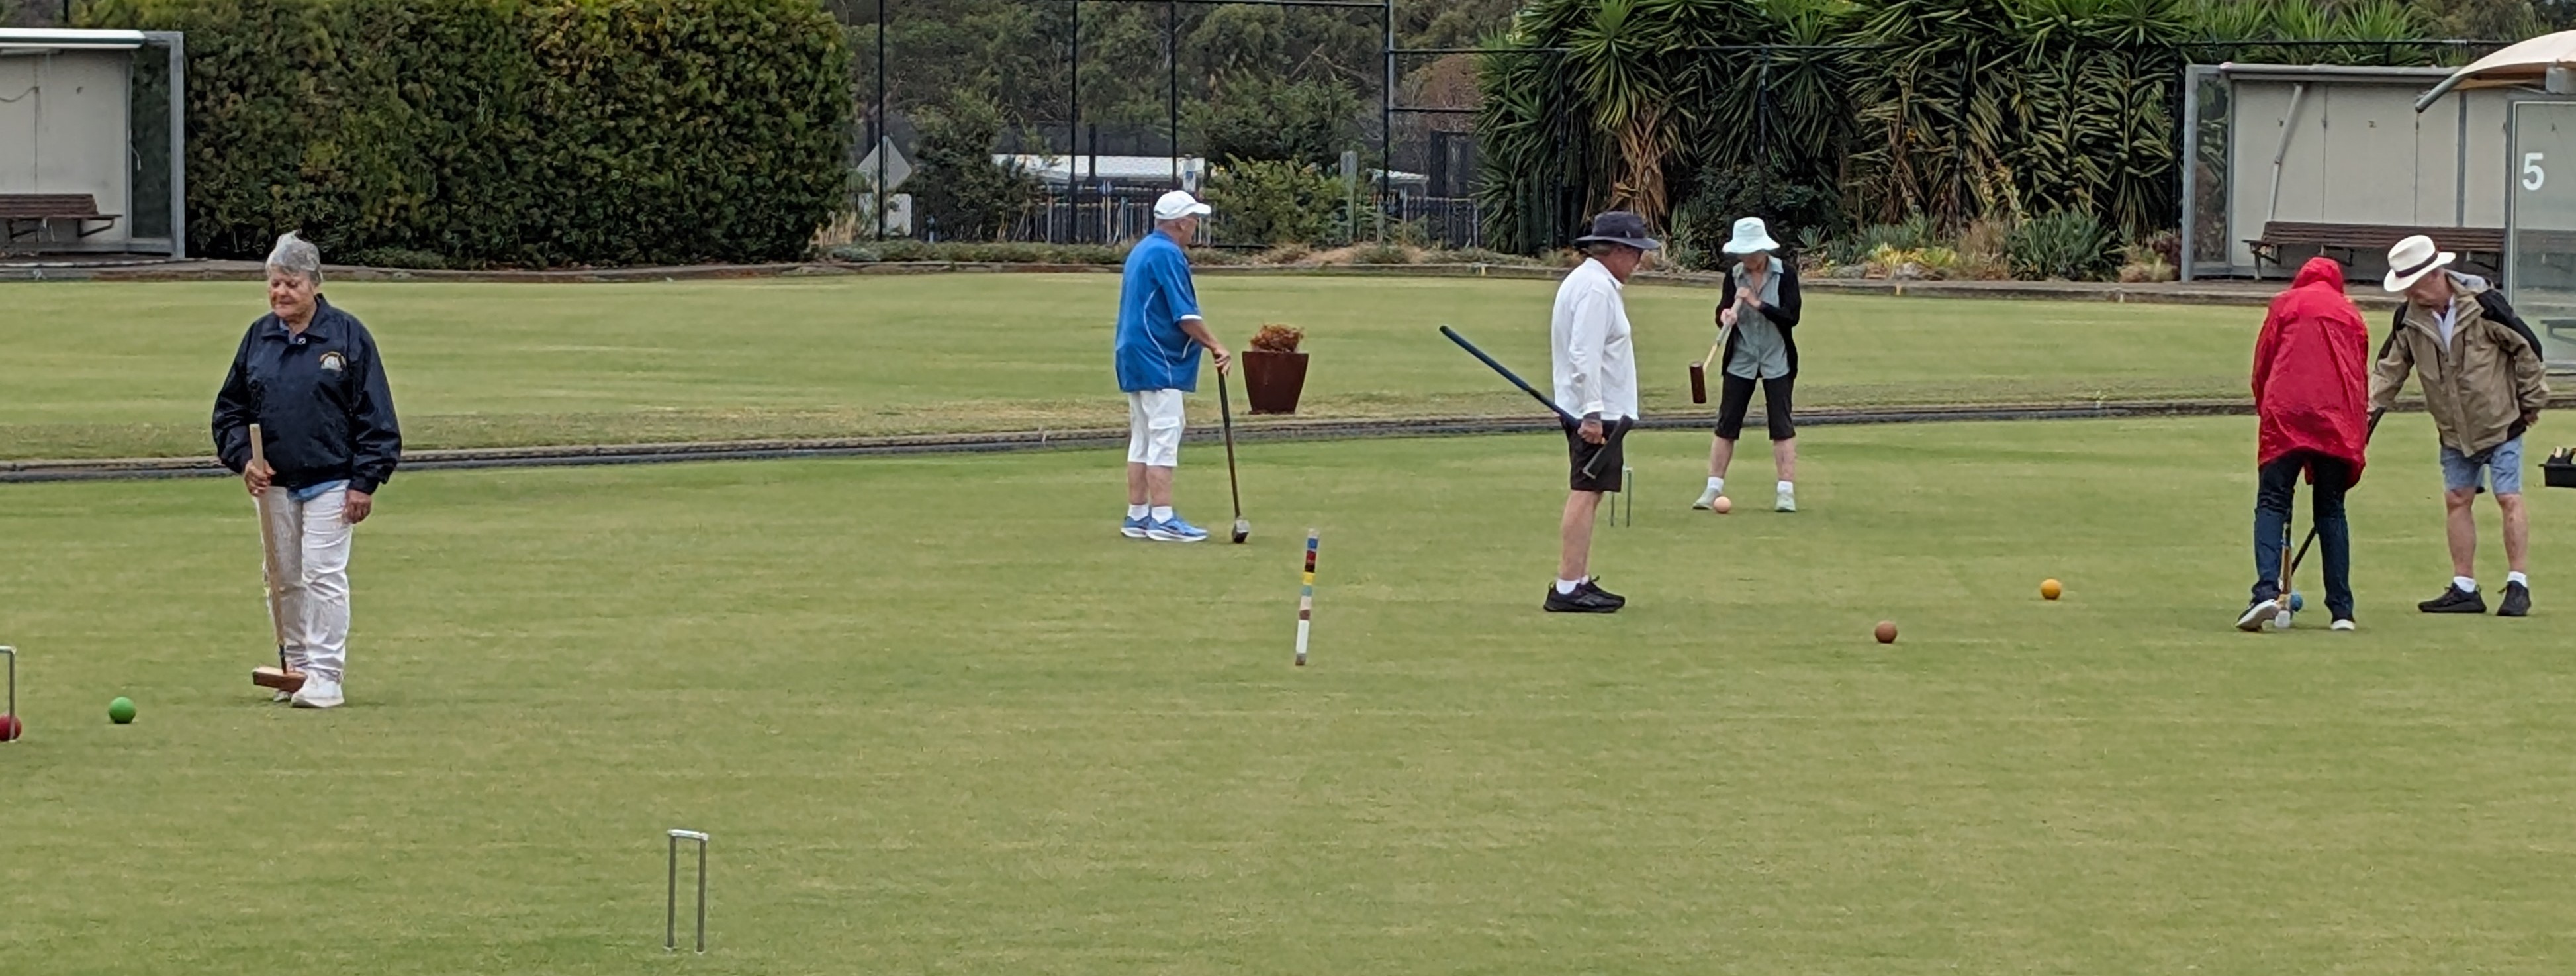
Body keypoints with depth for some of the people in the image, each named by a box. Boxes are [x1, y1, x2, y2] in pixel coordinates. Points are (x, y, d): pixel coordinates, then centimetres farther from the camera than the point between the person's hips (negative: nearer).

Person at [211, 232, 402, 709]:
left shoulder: (348, 336, -5)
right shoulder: (258, 338, 8)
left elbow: (375, 415, -4)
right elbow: (230, 407, 15)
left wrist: (365, 481, -9)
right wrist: (242, 458, -1)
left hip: (331, 481, -5)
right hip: (273, 482, 5)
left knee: (323, 575, -9)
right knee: (284, 580, 9)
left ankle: (326, 676, -5)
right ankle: (296, 666, 19)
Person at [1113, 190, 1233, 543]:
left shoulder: (1142, 250, 16)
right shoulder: (1167, 255, -15)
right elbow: (1185, 315, -17)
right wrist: (1215, 347, -9)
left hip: (1135, 356, 10)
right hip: (1158, 362, -10)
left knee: (1142, 439, 11)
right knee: (1164, 435, -9)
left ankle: (1137, 516, 11)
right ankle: (1162, 519, -11)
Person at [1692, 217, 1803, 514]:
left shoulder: (1785, 272, -9)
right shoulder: (1734, 276, 0)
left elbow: (1791, 316, -14)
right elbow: (1724, 312, -2)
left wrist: (1757, 303, -23)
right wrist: (1725, 316, -26)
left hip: (1777, 359, -3)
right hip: (1741, 359, 3)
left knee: (1781, 424, -4)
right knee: (1726, 424, 1)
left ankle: (1787, 491, -2)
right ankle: (1713, 489, 5)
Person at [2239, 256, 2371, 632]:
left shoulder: (2286, 304, 14)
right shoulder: (2351, 314, 21)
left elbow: (2261, 366, 11)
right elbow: (2361, 378, 20)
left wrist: (2266, 413, 23)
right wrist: (2357, 441, 23)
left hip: (2286, 416, -2)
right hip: (2339, 420, 2)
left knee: (2272, 504, -3)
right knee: (2331, 510, 11)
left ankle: (2267, 590, -24)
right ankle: (2342, 610, 6)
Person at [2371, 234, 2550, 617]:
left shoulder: (2483, 305, -20)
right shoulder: (2409, 318, -6)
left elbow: (2526, 346, -10)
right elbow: (2391, 366, 4)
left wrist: (2532, 400, -4)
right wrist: (2372, 406, -10)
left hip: (2501, 421, -5)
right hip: (2454, 430, 5)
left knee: (2509, 498, -7)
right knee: (2457, 500, 4)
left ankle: (2518, 585, -3)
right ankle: (2464, 589, 9)